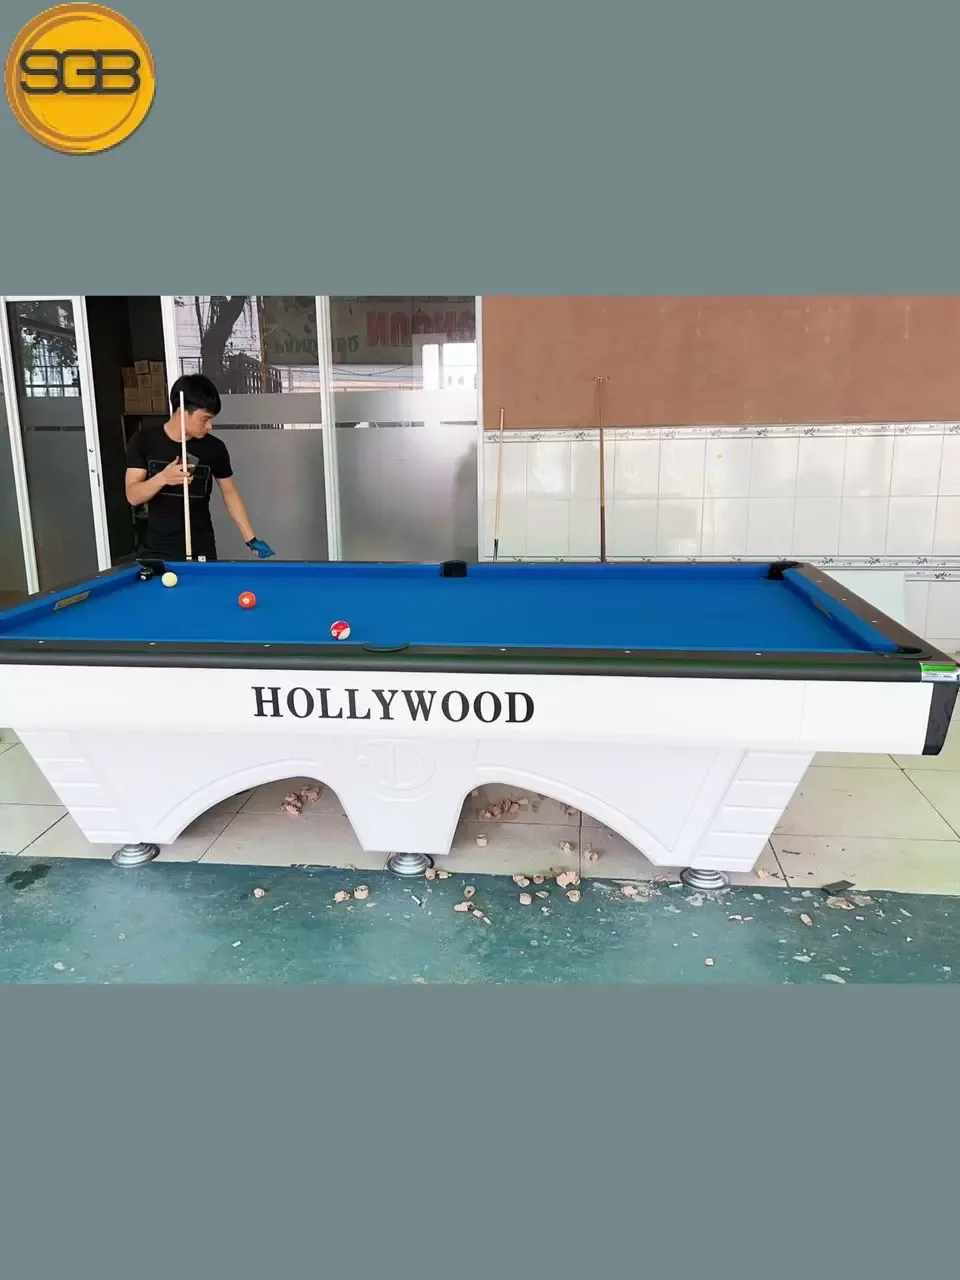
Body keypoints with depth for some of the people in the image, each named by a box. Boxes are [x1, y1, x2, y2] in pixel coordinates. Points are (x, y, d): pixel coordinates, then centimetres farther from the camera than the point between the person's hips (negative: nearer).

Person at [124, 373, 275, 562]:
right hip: (157, 550, 0)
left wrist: (251, 540, -2)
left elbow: (230, 494, 3)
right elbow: (133, 496, -9)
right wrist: (162, 478, -27)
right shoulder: (144, 441, -5)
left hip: (201, 552, 0)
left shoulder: (214, 448, -5)